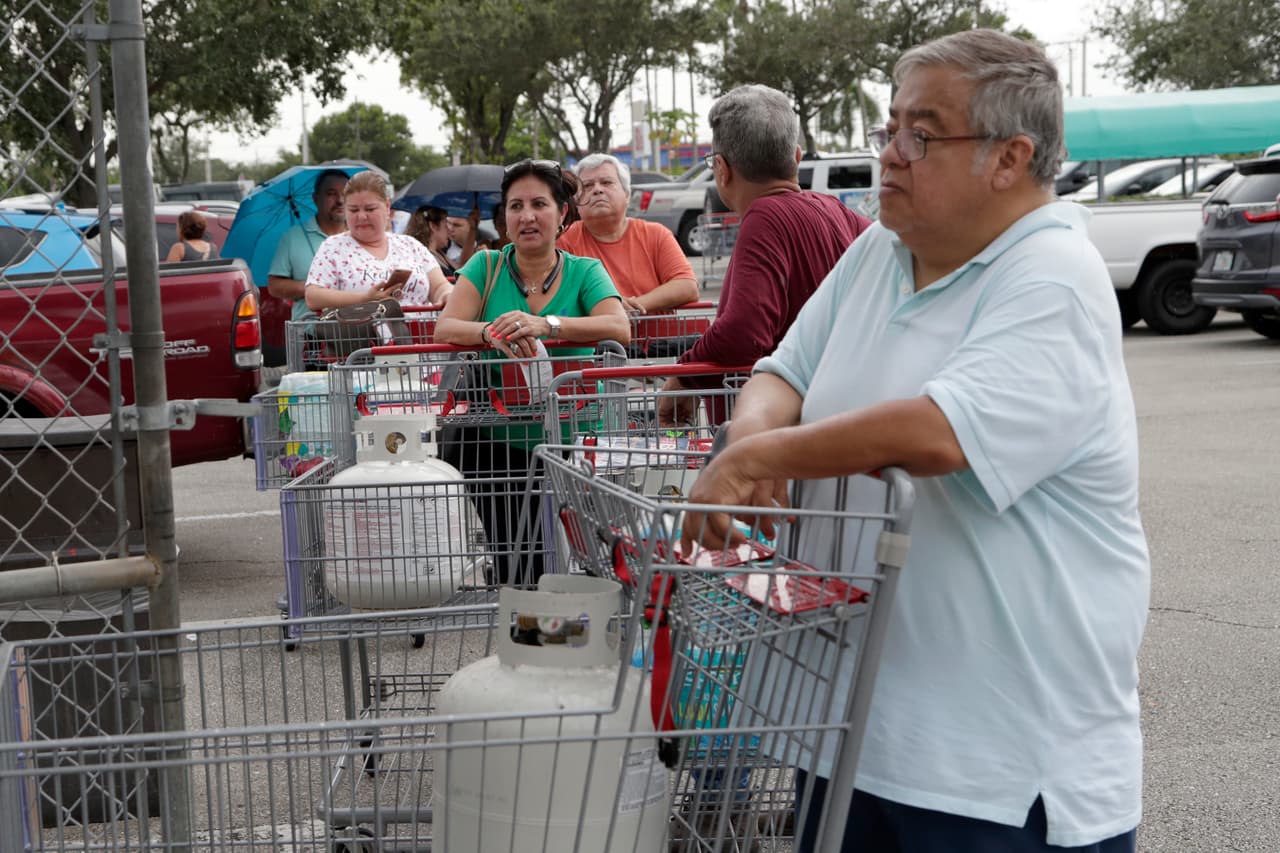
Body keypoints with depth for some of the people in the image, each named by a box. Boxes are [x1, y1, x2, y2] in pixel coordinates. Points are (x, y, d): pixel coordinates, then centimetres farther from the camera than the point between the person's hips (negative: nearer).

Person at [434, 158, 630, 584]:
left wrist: (545, 325, -30)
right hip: (496, 442, 0)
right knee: (515, 572, -8)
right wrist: (491, 333, -29)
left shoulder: (585, 272, 2)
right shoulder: (486, 266, 5)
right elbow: (445, 329, -7)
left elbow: (619, 329, -16)